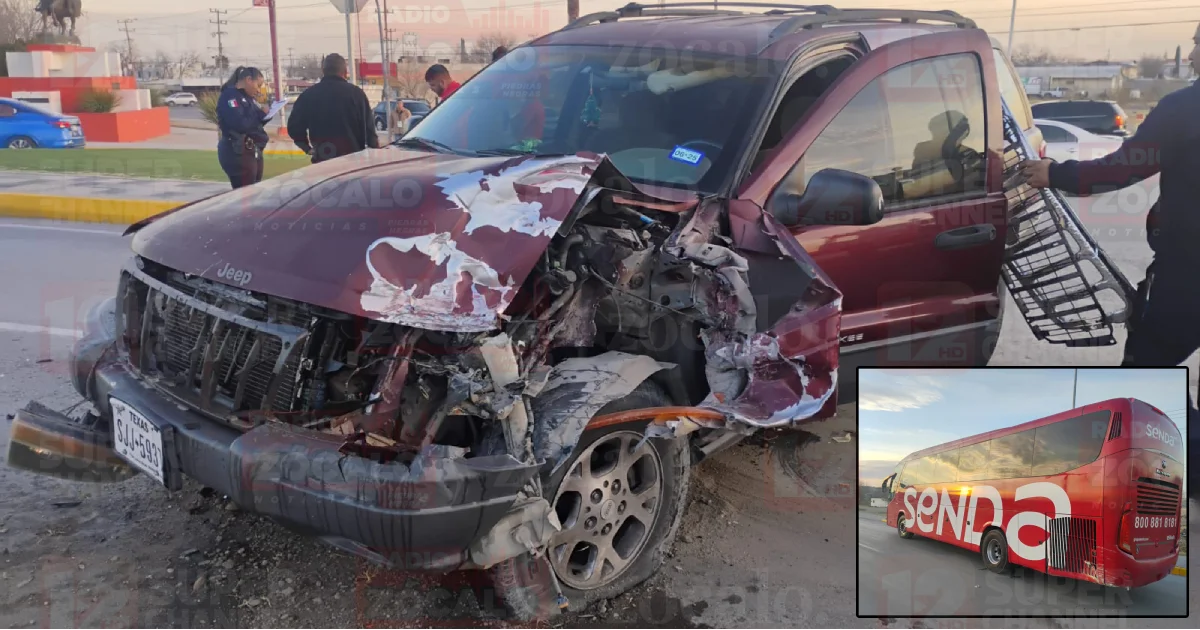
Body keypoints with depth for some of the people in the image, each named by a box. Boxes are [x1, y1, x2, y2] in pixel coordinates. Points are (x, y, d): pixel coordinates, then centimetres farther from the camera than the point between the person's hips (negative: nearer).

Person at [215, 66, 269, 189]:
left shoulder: (248, 97, 16)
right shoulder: (230, 96, -12)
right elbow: (239, 124, -25)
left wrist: (266, 115, 0)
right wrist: (260, 114, -16)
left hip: (254, 151, 10)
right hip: (238, 154, -10)